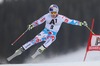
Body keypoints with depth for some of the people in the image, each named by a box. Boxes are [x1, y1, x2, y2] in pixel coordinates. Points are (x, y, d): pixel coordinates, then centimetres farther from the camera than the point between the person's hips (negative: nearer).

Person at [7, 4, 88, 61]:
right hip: (45, 32, 0)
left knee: (51, 38, -37)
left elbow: (71, 21, -11)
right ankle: (20, 50, -18)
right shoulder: (47, 16, -8)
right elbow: (38, 21, -3)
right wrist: (32, 25, -20)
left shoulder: (61, 18, -10)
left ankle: (40, 50, -43)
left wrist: (81, 23, -18)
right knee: (35, 40, -22)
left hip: (53, 34, 0)